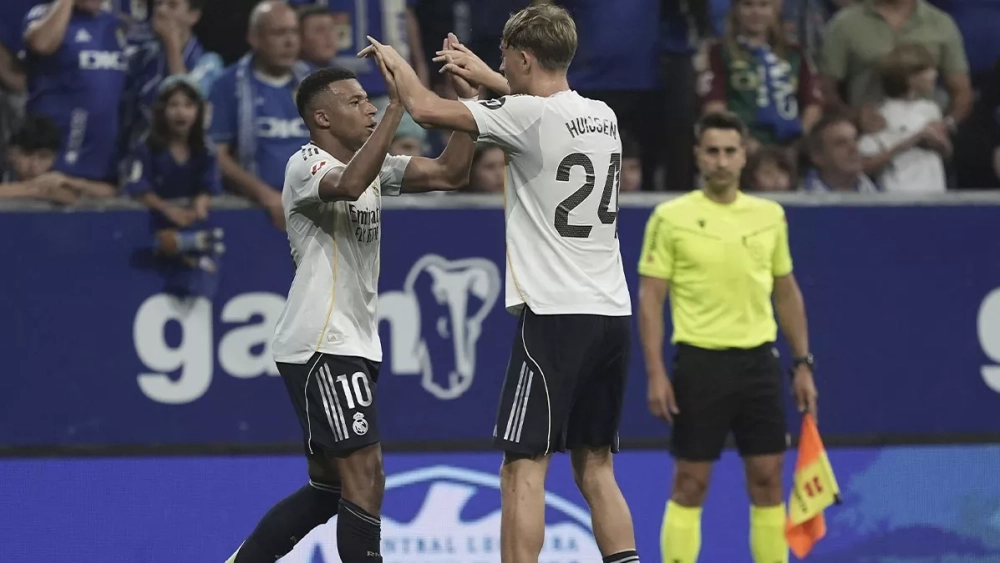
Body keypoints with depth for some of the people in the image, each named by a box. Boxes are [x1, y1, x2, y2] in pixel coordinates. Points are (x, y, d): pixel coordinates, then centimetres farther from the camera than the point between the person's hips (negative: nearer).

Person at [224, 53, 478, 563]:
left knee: (328, 486, 14)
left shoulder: (374, 167, 16)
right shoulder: (306, 165, -10)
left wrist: (469, 99, -1)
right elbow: (349, 185, -33)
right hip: (321, 348, -10)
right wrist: (397, 106, -34)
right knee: (364, 480, -13)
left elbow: (449, 174, 10)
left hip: (352, 344, 10)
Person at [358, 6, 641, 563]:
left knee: (524, 466, -6)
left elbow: (427, 109, -8)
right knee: (596, 468, 12)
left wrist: (397, 61, 12)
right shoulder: (602, 116, 11)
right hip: (612, 314, 7)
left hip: (555, 314, -7)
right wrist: (486, 77, 43)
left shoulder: (529, 115, -11)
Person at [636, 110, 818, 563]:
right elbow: (650, 298, -3)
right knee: (691, 483, -2)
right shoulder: (671, 218, -3)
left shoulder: (770, 216, 8)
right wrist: (656, 373, -10)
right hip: (700, 360, -4)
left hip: (758, 360, 4)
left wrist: (803, 363, 11)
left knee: (768, 478, 4)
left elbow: (787, 293, 16)